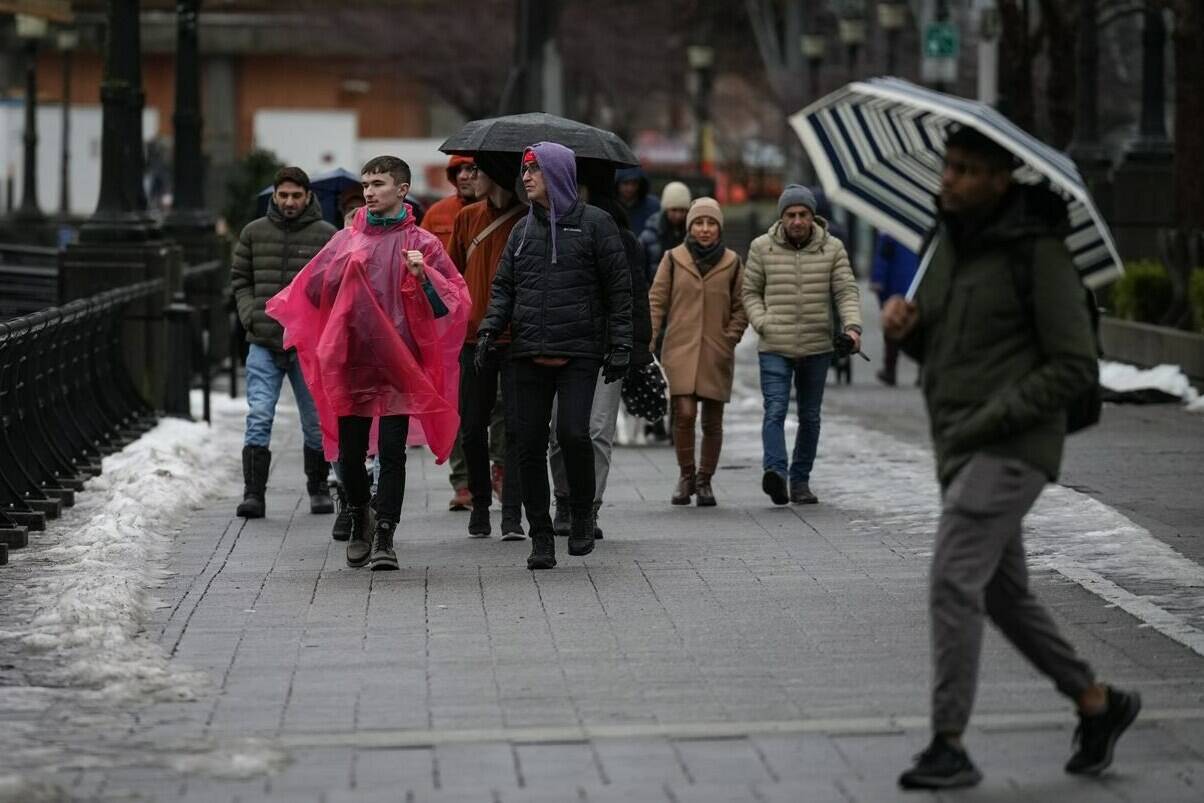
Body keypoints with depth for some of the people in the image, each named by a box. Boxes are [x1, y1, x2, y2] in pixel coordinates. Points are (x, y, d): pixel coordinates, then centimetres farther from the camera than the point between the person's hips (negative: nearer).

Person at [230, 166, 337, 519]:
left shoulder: (326, 235, 1)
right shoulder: (254, 233, 8)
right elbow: (240, 279, 14)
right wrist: (251, 315, -1)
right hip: (263, 344, 1)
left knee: (316, 422, 9)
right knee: (259, 418, -9)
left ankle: (318, 487, 26)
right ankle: (253, 493, -9)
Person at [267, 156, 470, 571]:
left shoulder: (421, 243, 3)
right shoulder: (346, 239, 11)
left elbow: (454, 300, -1)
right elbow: (312, 289, 8)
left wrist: (424, 275, -18)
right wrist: (345, 268, -8)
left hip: (398, 362, -3)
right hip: (350, 360, 3)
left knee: (392, 452, -5)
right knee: (349, 452, 5)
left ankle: (384, 536, 0)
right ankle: (360, 519, 28)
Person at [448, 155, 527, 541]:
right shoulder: (467, 218, 10)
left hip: (517, 337, -4)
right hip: (474, 336, 4)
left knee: (516, 427, -7)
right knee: (473, 428, 7)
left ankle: (512, 515, -6)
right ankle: (480, 505, 21)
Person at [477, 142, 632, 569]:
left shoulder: (594, 224, 2)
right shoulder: (523, 230, 15)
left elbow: (618, 289, 1)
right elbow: (504, 287, 15)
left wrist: (619, 346, -4)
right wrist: (489, 329, -2)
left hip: (579, 354, -5)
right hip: (529, 356, 5)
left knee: (573, 432, -19)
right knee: (530, 444, 2)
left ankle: (582, 515, 4)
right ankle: (541, 537, 10)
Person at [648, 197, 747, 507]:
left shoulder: (732, 263, 6)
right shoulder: (673, 259, 3)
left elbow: (740, 307, 10)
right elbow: (656, 301, 4)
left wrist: (731, 338, -4)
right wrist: (649, 337, -7)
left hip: (717, 353, 2)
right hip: (681, 350, -2)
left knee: (712, 421, 5)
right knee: (684, 414, -13)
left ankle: (704, 481, 20)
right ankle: (686, 476, 6)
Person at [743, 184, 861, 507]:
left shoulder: (833, 249, 2)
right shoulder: (762, 247, 1)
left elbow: (846, 291, -1)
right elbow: (750, 292, 8)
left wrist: (852, 325, -18)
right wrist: (762, 324, -7)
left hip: (817, 347, 2)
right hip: (774, 348, -2)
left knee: (810, 417, 9)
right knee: (775, 410, -17)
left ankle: (800, 481, 19)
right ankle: (775, 471, -31)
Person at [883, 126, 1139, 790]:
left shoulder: (1037, 251, -13)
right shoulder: (950, 240, 11)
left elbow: (1075, 367, -14)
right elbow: (934, 346, 22)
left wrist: (990, 419, -18)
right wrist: (905, 325, -2)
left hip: (1012, 448, -9)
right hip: (960, 450, 9)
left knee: (953, 581, -17)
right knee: (1003, 594, 14)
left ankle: (948, 746, -14)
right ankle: (1098, 704, 30)